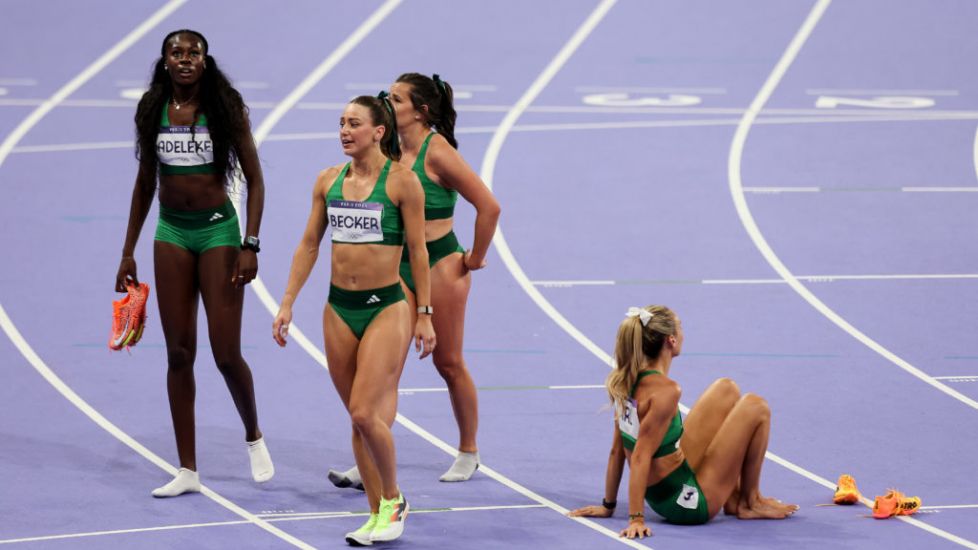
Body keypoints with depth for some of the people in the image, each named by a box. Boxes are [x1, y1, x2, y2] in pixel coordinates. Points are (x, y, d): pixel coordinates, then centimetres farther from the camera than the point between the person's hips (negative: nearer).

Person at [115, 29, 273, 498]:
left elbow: (254, 180, -5)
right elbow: (145, 182, 13)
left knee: (226, 354, -5)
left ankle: (254, 437, 23)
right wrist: (128, 252, 11)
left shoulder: (226, 109, -7)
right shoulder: (153, 111, 3)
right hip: (172, 234, 3)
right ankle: (188, 471, 6)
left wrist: (250, 245, -14)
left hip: (218, 230, -3)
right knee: (179, 354, 2)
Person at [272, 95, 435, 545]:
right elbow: (309, 245, 12)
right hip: (339, 309, 5)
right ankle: (378, 513, 16)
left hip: (386, 306, -5)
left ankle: (394, 501, 7)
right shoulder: (329, 180, 7)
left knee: (366, 413, -14)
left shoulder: (402, 181, -7)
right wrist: (287, 304, 7)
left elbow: (417, 250, -4)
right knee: (359, 419, 8)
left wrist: (424, 314, -5)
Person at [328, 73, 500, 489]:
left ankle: (468, 452, 24)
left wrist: (474, 258, -9)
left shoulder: (437, 151, -16)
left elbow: (488, 206, -17)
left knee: (448, 362, 7)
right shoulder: (395, 150, 4)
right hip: (400, 266, 6)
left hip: (440, 265, -6)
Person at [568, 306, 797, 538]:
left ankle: (734, 498, 22)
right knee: (756, 407, -1)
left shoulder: (626, 381, -1)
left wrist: (608, 506, 12)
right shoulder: (664, 390, -26)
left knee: (727, 390, 18)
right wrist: (636, 519, -28)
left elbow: (617, 451, 6)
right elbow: (640, 457, -28)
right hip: (689, 505, -9)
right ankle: (751, 503, 14)